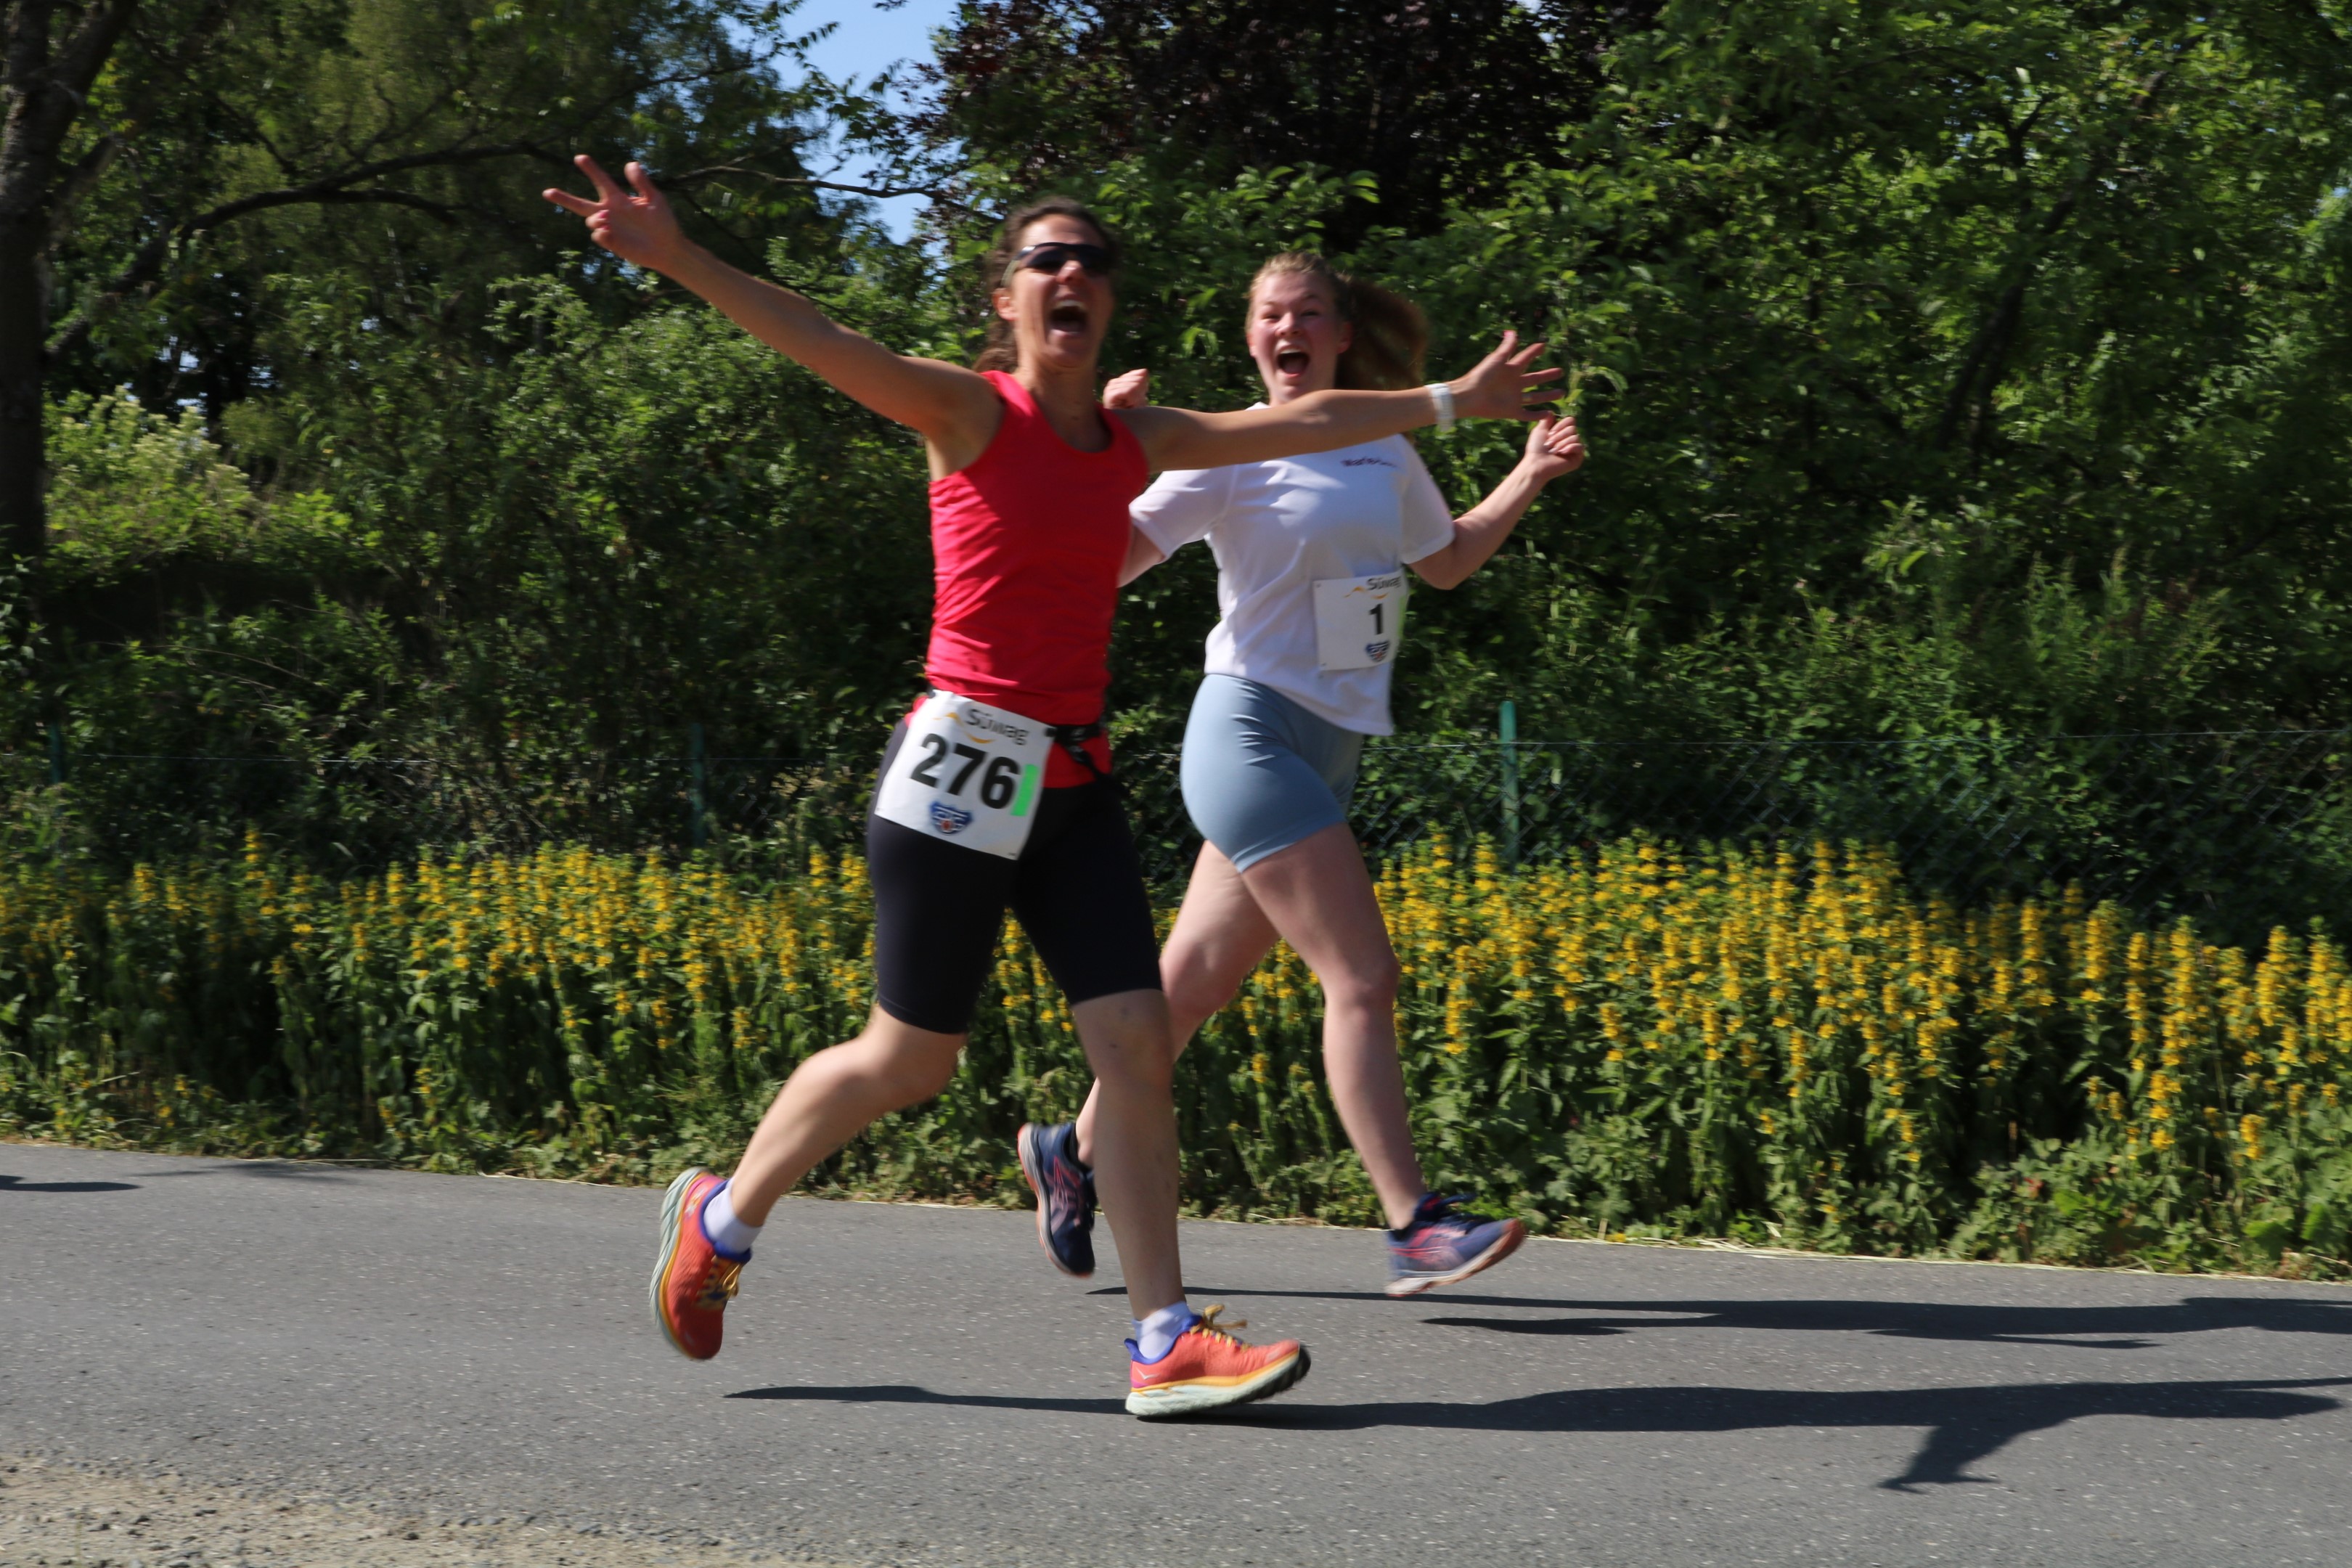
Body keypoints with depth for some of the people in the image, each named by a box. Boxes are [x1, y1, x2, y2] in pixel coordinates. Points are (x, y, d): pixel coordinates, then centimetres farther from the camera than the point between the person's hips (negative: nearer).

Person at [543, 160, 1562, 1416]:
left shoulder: (1135, 443, 13)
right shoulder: (972, 413, -5)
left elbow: (1298, 422, 24)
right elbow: (824, 346, -20)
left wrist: (1452, 400, 31)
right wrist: (678, 259, -34)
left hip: (1073, 780, 6)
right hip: (964, 763, -6)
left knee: (1138, 1041, -4)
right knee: (910, 1059, 1)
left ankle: (1163, 1342, -1)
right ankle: (721, 1214, 25)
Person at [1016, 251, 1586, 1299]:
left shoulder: (1385, 451, 13)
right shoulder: (1232, 454, -6)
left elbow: (1446, 562, 29)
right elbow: (1105, 560, -12)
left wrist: (1529, 479, 19)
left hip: (1327, 749, 7)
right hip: (1252, 733, -7)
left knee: (1197, 980, 11)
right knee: (1362, 980, -13)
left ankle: (1074, 1150, 28)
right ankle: (1414, 1229, -11)